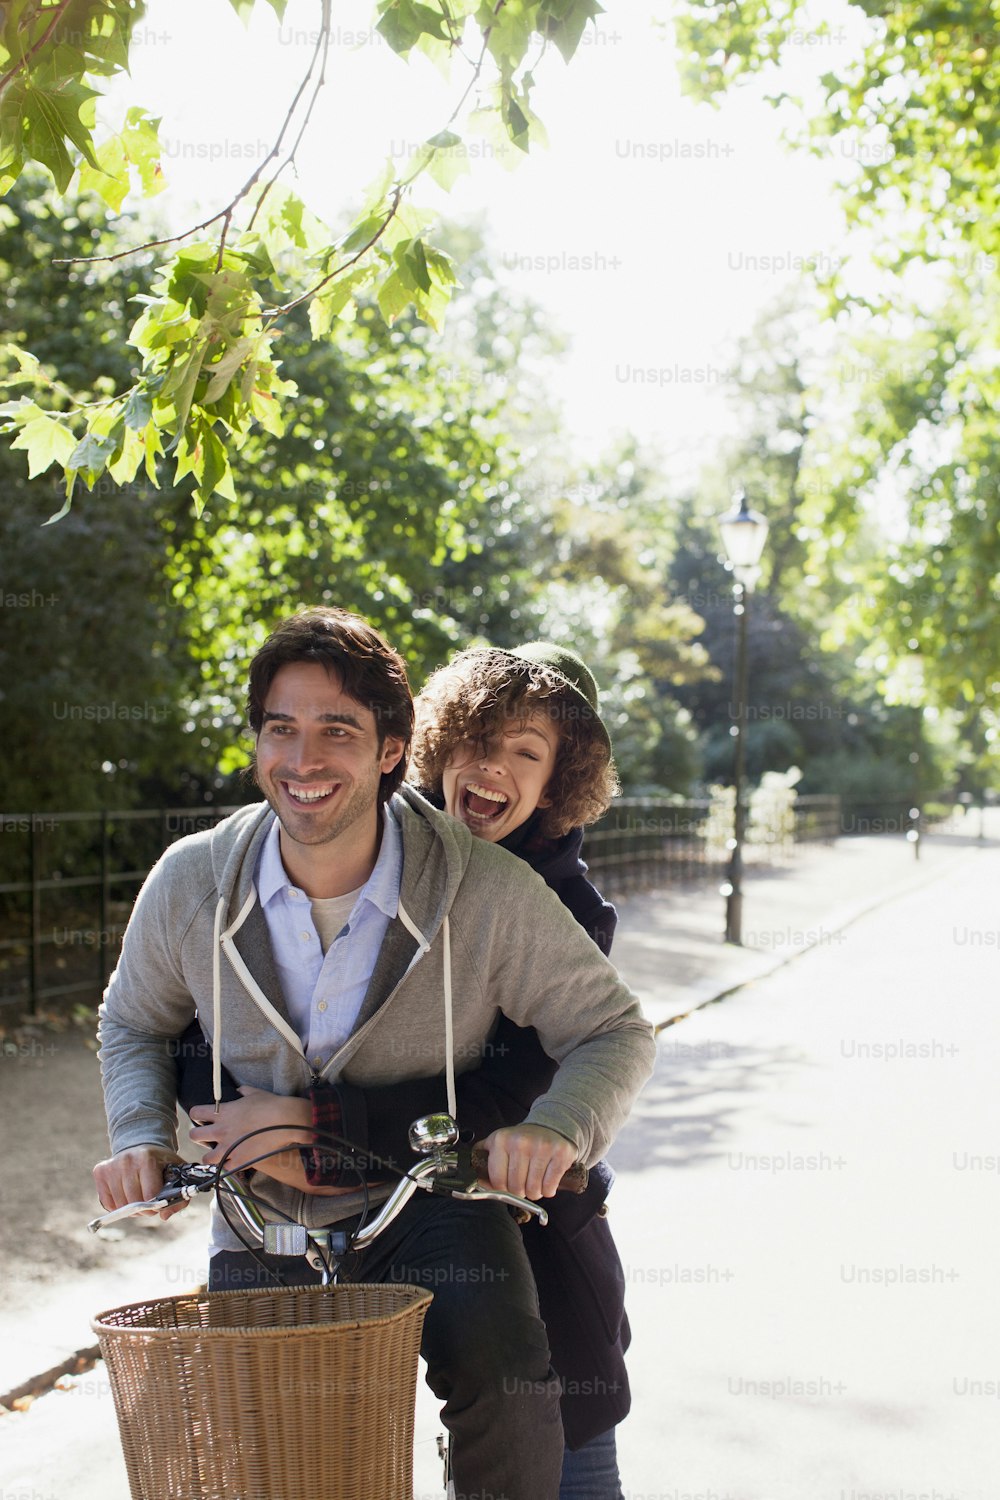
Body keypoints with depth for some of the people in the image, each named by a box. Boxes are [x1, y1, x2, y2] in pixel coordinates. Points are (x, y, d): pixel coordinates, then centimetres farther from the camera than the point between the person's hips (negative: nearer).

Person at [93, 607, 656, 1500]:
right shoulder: (190, 885, -9)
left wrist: (559, 1129, -28)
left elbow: (615, 1031, -7)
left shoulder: (488, 892, -17)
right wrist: (141, 1137, -8)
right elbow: (137, 1025, 11)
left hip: (431, 1201, -3)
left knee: (505, 1381, -28)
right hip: (264, 1220, 3)